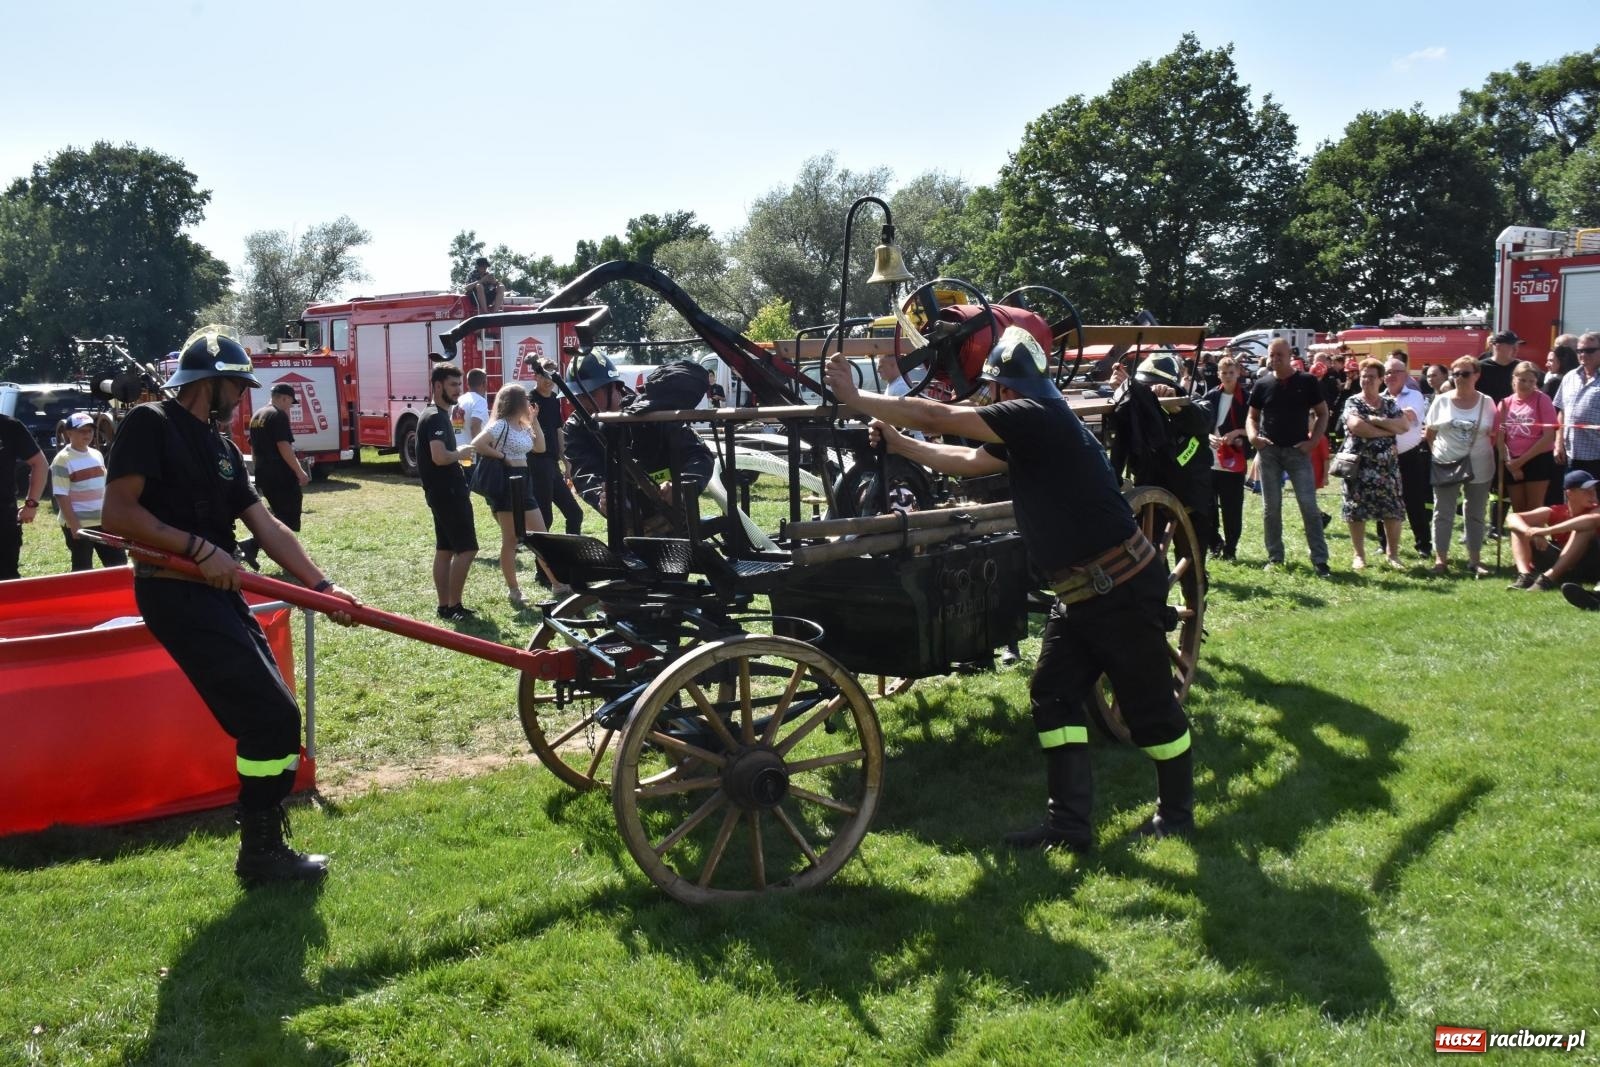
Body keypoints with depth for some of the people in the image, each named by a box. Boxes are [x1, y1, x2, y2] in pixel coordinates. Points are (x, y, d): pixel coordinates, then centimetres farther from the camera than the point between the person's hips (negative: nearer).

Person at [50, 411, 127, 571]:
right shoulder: (63, 460, -12)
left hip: (103, 521, 7)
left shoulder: (97, 455, 10)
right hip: (78, 524, -7)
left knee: (119, 561, 8)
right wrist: (74, 525, -20)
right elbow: (61, 496, -16)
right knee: (83, 569, 2)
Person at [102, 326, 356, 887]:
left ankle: (264, 845, 20)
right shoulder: (150, 424, -7)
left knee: (271, 718, 9)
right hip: (176, 596, -9)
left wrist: (321, 584, 0)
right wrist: (199, 549, -22)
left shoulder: (223, 448, 17)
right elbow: (118, 512, -17)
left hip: (219, 596, 9)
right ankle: (261, 854, 3)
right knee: (272, 715, -11)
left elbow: (268, 527, 10)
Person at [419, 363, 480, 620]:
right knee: (466, 548, -9)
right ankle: (453, 607, -5)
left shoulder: (441, 415, 15)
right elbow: (440, 457, -28)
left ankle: (445, 606, 16)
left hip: (445, 492, 10)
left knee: (445, 549, 11)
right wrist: (461, 453, -11)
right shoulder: (436, 418, -17)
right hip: (448, 492, -10)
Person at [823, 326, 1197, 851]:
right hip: (1082, 591, 10)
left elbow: (937, 417, -19)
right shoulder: (1025, 434, 10)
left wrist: (855, 398, -11)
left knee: (1148, 703, 6)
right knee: (1054, 695, 7)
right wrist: (896, 443, 20)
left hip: (1124, 588, -10)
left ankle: (1177, 813, 24)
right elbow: (964, 460, 21)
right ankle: (1069, 823, 12)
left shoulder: (1037, 416, -20)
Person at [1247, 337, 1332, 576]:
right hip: (1269, 451, 2)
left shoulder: (1306, 381, -1)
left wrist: (1314, 441, -8)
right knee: (1271, 507, 7)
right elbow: (1252, 416, 11)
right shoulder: (1263, 384, 4)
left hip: (1298, 451, -2)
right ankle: (1275, 557, 17)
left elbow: (1322, 413, 5)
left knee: (1309, 506, -7)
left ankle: (1320, 560, -4)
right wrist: (1252, 435, -9)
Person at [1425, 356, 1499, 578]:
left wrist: (1484, 453, -6)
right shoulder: (1441, 401, 0)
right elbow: (1429, 432, 5)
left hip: (1479, 468, 1)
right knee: (1443, 514, 4)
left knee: (1476, 515, 8)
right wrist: (1437, 453, -2)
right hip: (1446, 466, 0)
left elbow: (1495, 434, 4)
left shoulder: (1487, 402, 0)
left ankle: (1474, 560, 16)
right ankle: (1441, 558, 11)